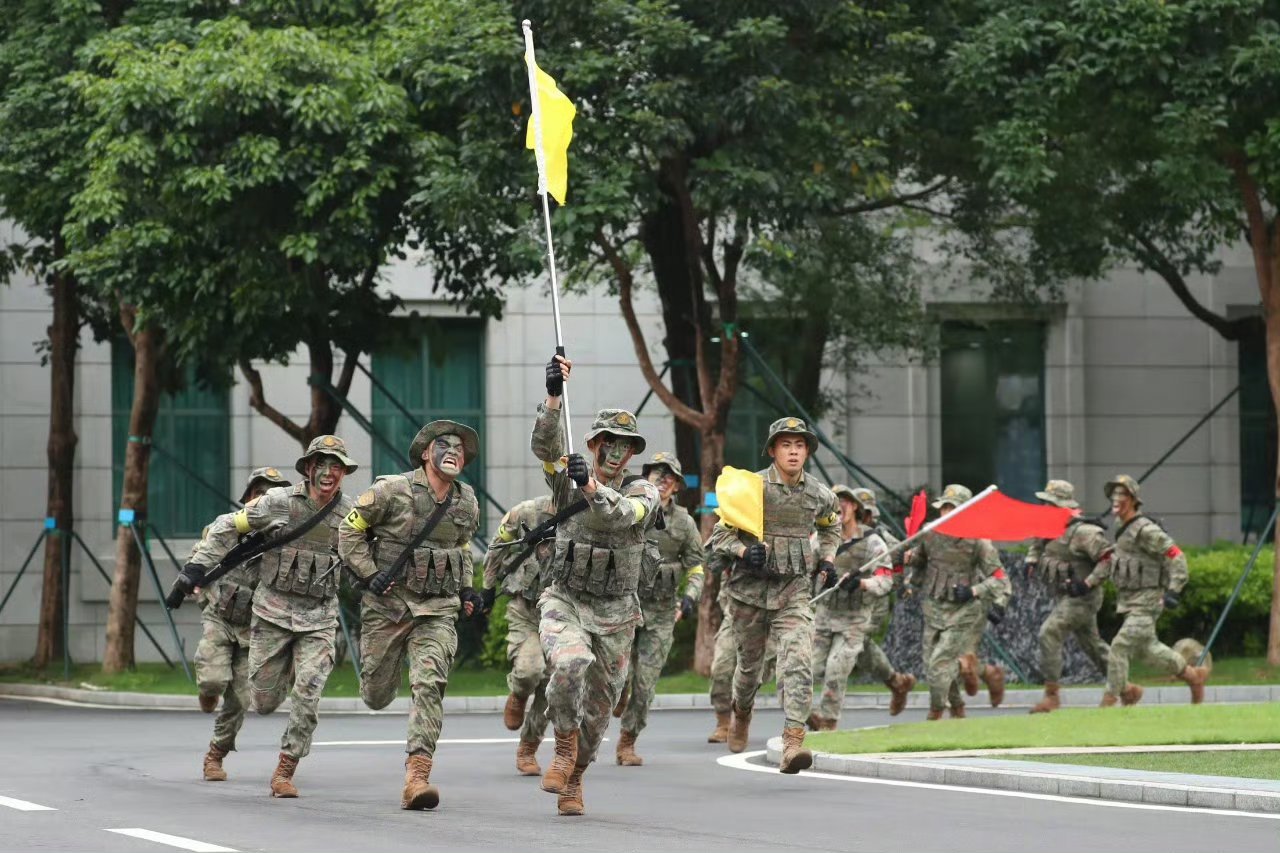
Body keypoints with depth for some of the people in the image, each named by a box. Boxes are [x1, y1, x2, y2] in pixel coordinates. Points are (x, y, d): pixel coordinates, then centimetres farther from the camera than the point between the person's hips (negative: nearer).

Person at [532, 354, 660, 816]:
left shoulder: (643, 492, -3)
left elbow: (620, 515, -26)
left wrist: (591, 486, -45)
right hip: (565, 603, -1)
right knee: (571, 663, -32)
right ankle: (564, 746, -11)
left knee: (598, 708, 9)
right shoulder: (568, 480, 0)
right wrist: (553, 396, -34)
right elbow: (544, 446, -19)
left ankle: (573, 778, 33)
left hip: (614, 615, 1)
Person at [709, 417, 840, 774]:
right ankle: (741, 714, 50)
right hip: (751, 590, -1)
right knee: (749, 664, 15)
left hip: (793, 592, 1)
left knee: (798, 662, -21)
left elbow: (830, 526, 28)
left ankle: (793, 743, -30)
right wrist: (743, 550, -22)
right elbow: (720, 534, -3)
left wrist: (827, 557, 11)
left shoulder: (819, 495, 4)